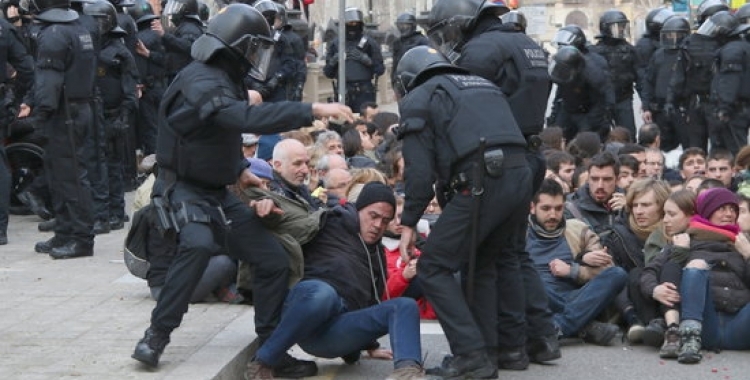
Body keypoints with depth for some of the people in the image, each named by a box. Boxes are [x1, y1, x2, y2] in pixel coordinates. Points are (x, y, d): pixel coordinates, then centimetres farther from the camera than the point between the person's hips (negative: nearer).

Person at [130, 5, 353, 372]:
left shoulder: (223, 79, 8)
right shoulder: (203, 83, -24)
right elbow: (250, 119, -41)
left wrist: (239, 170, 4)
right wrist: (312, 110, -45)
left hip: (217, 191, 9)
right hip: (184, 189, -9)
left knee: (274, 260, 4)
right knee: (198, 245, -38)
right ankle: (156, 336, -24)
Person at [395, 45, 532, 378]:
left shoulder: (417, 98, 12)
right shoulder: (484, 85, 31)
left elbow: (419, 169, 0)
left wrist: (409, 223, 4)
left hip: (481, 183, -7)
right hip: (521, 175, 7)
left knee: (433, 268, 4)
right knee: (496, 257, 28)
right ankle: (517, 343, 32)